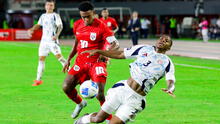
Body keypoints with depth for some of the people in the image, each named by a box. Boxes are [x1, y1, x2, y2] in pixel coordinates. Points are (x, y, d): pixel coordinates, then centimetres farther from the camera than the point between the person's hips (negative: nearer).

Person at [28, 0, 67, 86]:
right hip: (44, 40, 6)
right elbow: (38, 25, 25)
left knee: (58, 56, -22)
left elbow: (60, 26, -14)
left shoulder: (55, 16, -4)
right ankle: (38, 80, 14)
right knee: (41, 58, 6)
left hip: (53, 40, -6)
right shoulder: (43, 16, 15)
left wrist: (57, 35, -32)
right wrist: (31, 29, 5)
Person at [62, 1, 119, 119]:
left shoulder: (101, 26, -13)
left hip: (96, 63, -5)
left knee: (100, 94, -19)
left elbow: (115, 44, -18)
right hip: (80, 62, 5)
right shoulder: (77, 25, 5)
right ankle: (80, 103, 26)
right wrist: (69, 59, 19)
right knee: (66, 87, -6)